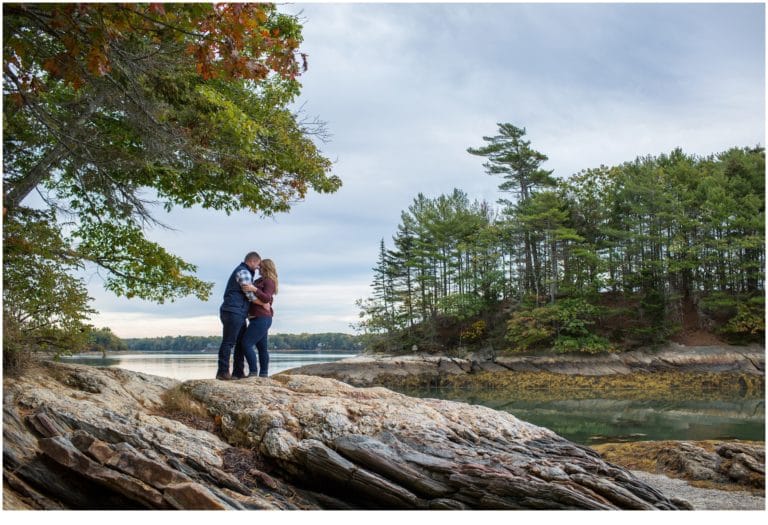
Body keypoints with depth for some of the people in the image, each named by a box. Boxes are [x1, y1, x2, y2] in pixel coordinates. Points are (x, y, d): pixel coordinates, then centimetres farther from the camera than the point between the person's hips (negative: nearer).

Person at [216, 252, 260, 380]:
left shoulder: (241, 271, 25)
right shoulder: (243, 272, -9)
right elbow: (250, 295, -13)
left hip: (238, 314, 11)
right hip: (234, 312, -11)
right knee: (228, 342, -9)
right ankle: (222, 372, -8)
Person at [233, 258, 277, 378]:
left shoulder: (269, 282, -10)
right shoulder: (260, 281, 19)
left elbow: (266, 298, -24)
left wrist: (254, 289, -35)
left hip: (261, 319, -10)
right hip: (260, 319, 10)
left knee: (246, 344, -13)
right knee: (262, 347, 8)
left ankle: (253, 371, -12)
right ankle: (263, 374, 9)